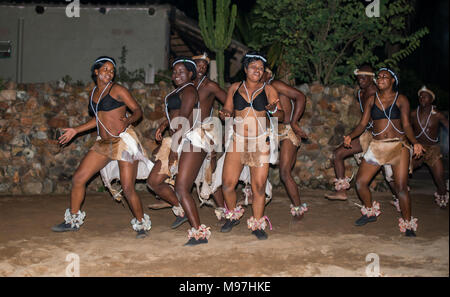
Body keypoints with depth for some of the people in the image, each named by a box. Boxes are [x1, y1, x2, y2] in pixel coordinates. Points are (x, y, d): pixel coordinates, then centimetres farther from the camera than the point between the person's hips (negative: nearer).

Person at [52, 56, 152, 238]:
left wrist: (128, 121, -27)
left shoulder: (117, 90, -4)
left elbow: (138, 110, -6)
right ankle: (73, 220, 22)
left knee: (128, 188, -10)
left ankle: (141, 223, 12)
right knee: (78, 178, 3)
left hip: (124, 141, -6)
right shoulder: (94, 93, 14)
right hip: (103, 144, 7)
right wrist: (75, 130, 28)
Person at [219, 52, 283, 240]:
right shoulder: (235, 88, 10)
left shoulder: (268, 90, 6)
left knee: (259, 185, -2)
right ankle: (233, 216, 23)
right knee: (227, 184, -4)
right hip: (237, 140, 1)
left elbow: (281, 116, 4)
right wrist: (224, 114, -8)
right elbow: (227, 110, 15)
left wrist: (273, 109, -18)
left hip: (261, 142, -1)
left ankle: (257, 225, 15)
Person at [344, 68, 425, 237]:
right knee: (360, 182, -3)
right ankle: (370, 212, 23)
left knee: (401, 186, -11)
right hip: (377, 146, 3)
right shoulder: (371, 101, 11)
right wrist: (351, 136, -11)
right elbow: (363, 124, 8)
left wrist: (415, 142, -18)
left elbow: (406, 125, -1)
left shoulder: (401, 100, 4)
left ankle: (408, 224, 3)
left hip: (398, 146, -3)